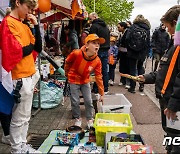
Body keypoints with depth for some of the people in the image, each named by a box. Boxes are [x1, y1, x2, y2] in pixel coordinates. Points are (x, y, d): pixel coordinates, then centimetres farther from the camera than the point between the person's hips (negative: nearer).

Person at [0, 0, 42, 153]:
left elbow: (38, 48, 9)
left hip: (29, 76, 9)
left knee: (25, 116, 17)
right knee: (19, 119, 4)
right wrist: (31, 45, 0)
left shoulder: (24, 26, 15)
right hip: (20, 78, -9)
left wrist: (36, 25, 2)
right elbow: (19, 52, -20)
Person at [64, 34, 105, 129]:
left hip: (85, 81, 3)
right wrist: (67, 74, 8)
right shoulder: (76, 54, -29)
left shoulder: (97, 61, -20)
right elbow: (67, 62, -8)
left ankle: (89, 120, 22)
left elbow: (98, 77, -14)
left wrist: (101, 93, -12)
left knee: (89, 101, 3)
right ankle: (77, 119, 23)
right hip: (74, 80, -2)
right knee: (75, 101, 1)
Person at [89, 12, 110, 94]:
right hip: (106, 51, 8)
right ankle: (105, 89, 16)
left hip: (99, 51, -7)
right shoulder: (106, 26, 16)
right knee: (104, 70, 11)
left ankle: (95, 89, 2)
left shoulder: (94, 26, -10)